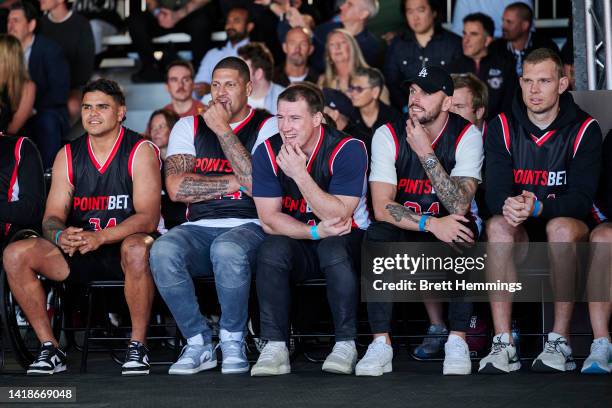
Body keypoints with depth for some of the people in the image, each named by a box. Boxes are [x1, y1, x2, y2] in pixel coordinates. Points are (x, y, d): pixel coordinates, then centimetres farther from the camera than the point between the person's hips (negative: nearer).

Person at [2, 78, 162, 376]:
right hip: (78, 252, 4)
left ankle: (137, 346, -25)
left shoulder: (141, 151, -6)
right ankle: (49, 348, -12)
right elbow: (52, 216, 3)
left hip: (123, 245, -4)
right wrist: (60, 235, -23)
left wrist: (99, 237, -32)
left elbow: (148, 217, -16)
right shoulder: (68, 156, 8)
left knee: (137, 249, -40)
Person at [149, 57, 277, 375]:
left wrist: (223, 129, -8)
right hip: (199, 229, 3)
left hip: (248, 227, -3)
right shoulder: (189, 127, 15)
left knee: (227, 250, -39)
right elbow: (176, 188, 1)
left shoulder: (267, 127, 6)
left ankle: (233, 341, -15)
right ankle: (199, 343, -15)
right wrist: (236, 182, -4)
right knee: (163, 251, -31)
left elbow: (259, 185, -12)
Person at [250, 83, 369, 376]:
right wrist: (317, 231, -24)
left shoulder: (348, 149, -18)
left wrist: (299, 174, -32)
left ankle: (346, 344, -23)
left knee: (334, 248, -35)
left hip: (345, 241, -3)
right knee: (272, 249, -28)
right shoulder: (267, 152, -7)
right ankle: (274, 347, -24)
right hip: (297, 244, 3)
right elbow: (269, 219, -10)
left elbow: (338, 217, -25)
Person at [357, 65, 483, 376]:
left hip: (448, 226, -1)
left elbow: (459, 206, -25)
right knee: (377, 235, -32)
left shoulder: (467, 136, -13)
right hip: (404, 233, 1)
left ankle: (457, 340, -25)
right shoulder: (389, 135, -10)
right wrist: (431, 224, -34)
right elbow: (381, 207, -19)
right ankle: (381, 343, -28)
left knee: (464, 232, -34)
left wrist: (425, 152, -31)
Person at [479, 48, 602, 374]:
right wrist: (508, 205, -34)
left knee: (561, 227, -35)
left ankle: (560, 343, -30)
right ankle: (503, 344, -34)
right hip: (521, 235, 2)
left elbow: (582, 199, -16)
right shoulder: (502, 128, 0)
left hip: (569, 226, -2)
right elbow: (494, 191, -9)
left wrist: (539, 207, -35)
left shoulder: (584, 130, -7)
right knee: (497, 225, -30)